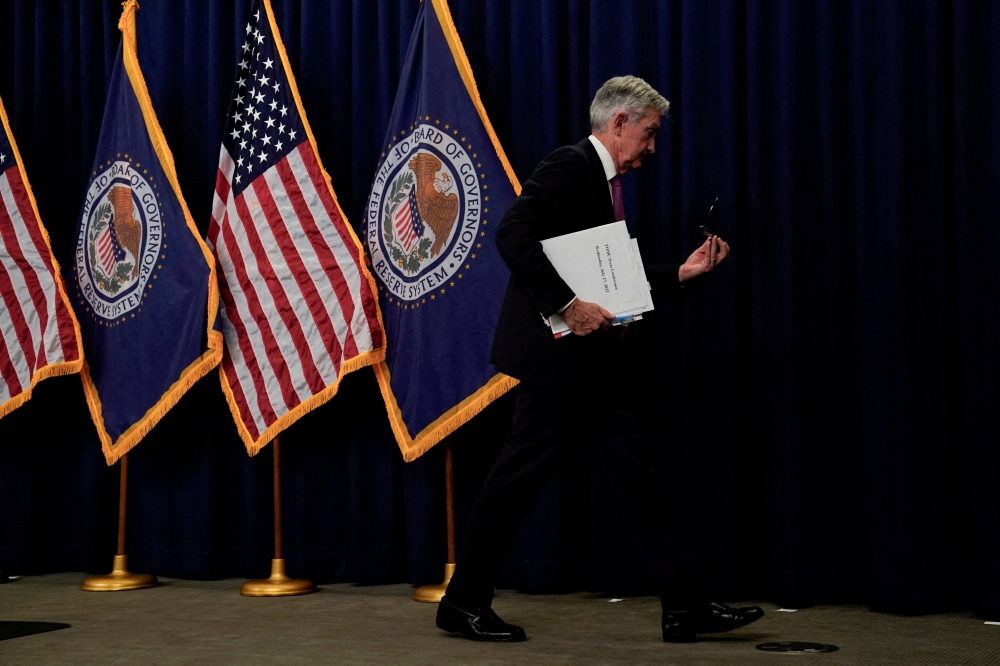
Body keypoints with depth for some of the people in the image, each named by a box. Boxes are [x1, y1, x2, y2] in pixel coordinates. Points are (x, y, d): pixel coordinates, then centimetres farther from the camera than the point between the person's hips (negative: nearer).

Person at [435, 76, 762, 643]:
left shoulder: (607, 182, 20)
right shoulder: (570, 165, -10)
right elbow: (512, 235, -23)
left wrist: (684, 271, 13)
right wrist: (568, 306, -26)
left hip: (600, 353, 10)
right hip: (558, 348, -10)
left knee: (635, 466, 6)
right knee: (526, 465, -3)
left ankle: (687, 605, 11)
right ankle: (464, 602, 10)